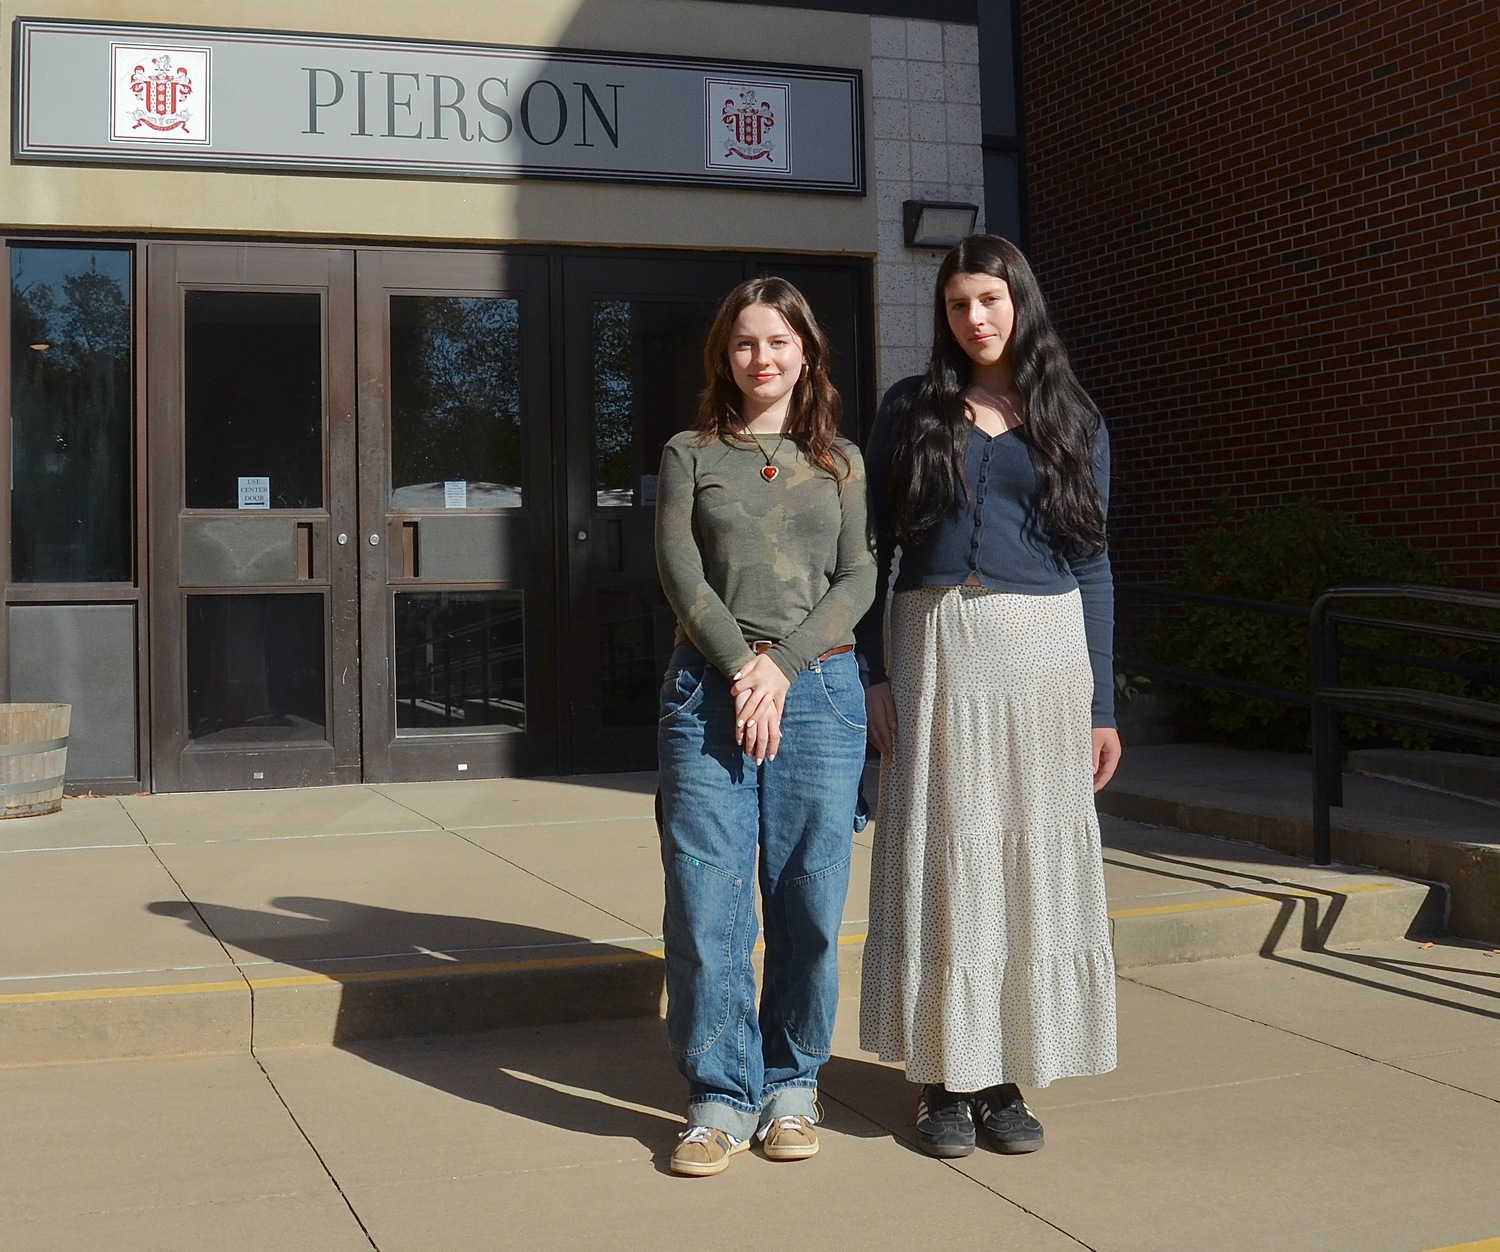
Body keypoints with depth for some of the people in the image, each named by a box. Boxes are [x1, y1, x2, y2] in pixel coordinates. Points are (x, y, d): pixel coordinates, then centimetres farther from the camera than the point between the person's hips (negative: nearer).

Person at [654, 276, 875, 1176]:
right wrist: (740, 666, -11)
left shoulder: (840, 461, 14)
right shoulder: (691, 454, 12)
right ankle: (723, 1096, 8)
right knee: (705, 902, -4)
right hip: (708, 687, 0)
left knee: (810, 902, 1)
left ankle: (793, 1084, 18)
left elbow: (858, 578, 4)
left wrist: (783, 667, -9)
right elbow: (679, 569, 1)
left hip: (819, 687, 1)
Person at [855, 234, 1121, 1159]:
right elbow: (873, 549, 6)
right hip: (936, 647, -1)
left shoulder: (1075, 421, 10)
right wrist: (872, 674, -4)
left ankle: (1006, 1077, 13)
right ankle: (946, 1078, 10)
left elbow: (1093, 566, 9)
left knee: (1035, 856, 2)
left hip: (1044, 650, 1)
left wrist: (1103, 704, 4)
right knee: (940, 855, 0)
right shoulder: (911, 412, 8)